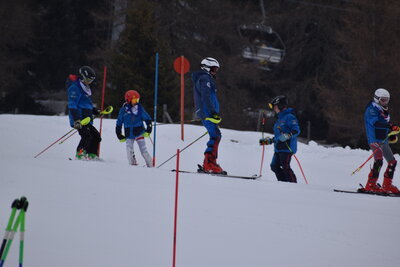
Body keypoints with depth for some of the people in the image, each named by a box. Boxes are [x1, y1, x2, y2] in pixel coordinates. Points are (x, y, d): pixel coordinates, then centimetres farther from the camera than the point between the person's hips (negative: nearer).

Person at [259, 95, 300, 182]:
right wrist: (268, 141, 30)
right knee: (274, 166, 3)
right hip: (278, 148, 10)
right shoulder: (280, 118, 22)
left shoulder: (289, 117, -8)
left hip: (287, 147, -10)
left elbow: (296, 130, -18)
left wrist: (287, 136, -32)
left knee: (285, 167, -13)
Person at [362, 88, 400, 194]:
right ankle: (370, 185, -27)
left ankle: (387, 186, 23)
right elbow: (376, 122, -28)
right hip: (375, 140, -9)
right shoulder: (371, 109, -11)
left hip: (384, 141, 9)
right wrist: (391, 126, -39)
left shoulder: (384, 111, 17)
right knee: (379, 161, -26)